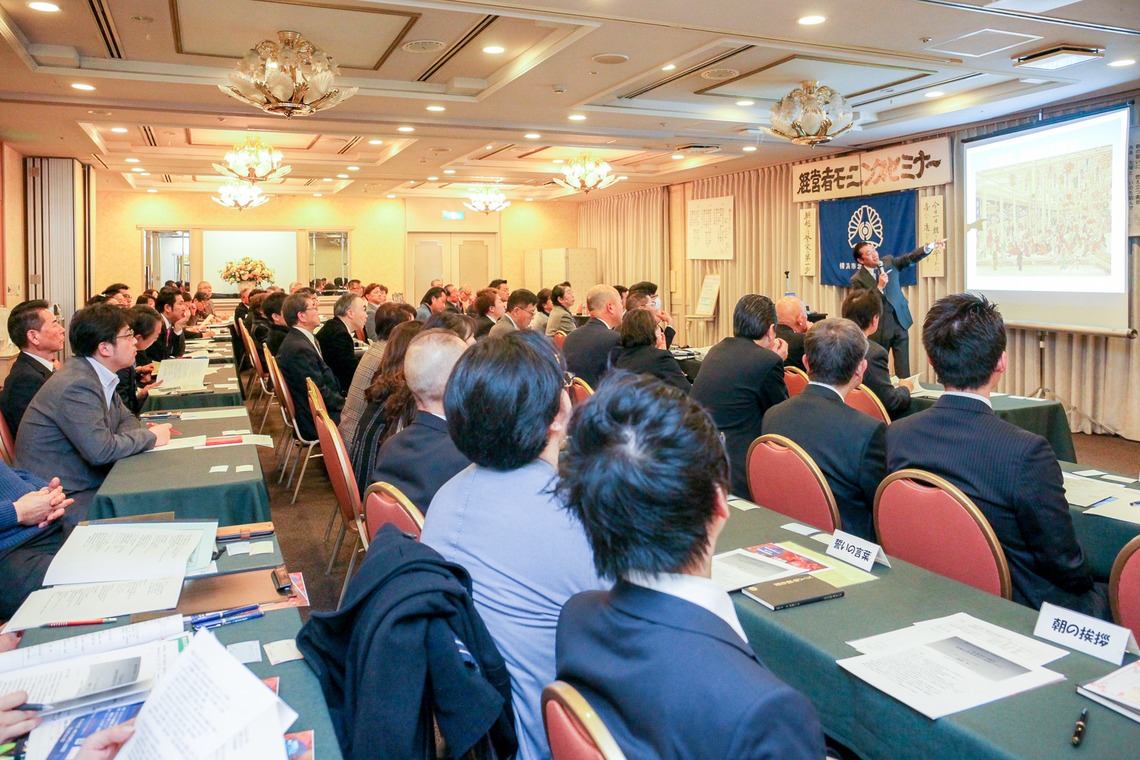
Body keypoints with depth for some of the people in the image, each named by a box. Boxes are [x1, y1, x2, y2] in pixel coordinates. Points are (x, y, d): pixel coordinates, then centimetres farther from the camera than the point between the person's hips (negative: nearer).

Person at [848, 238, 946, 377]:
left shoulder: (889, 261, 4)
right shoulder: (858, 279, -8)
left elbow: (910, 258, -5)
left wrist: (929, 247, -21)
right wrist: (879, 287, -23)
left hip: (899, 321, 3)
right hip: (879, 327, -3)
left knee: (903, 367, 3)